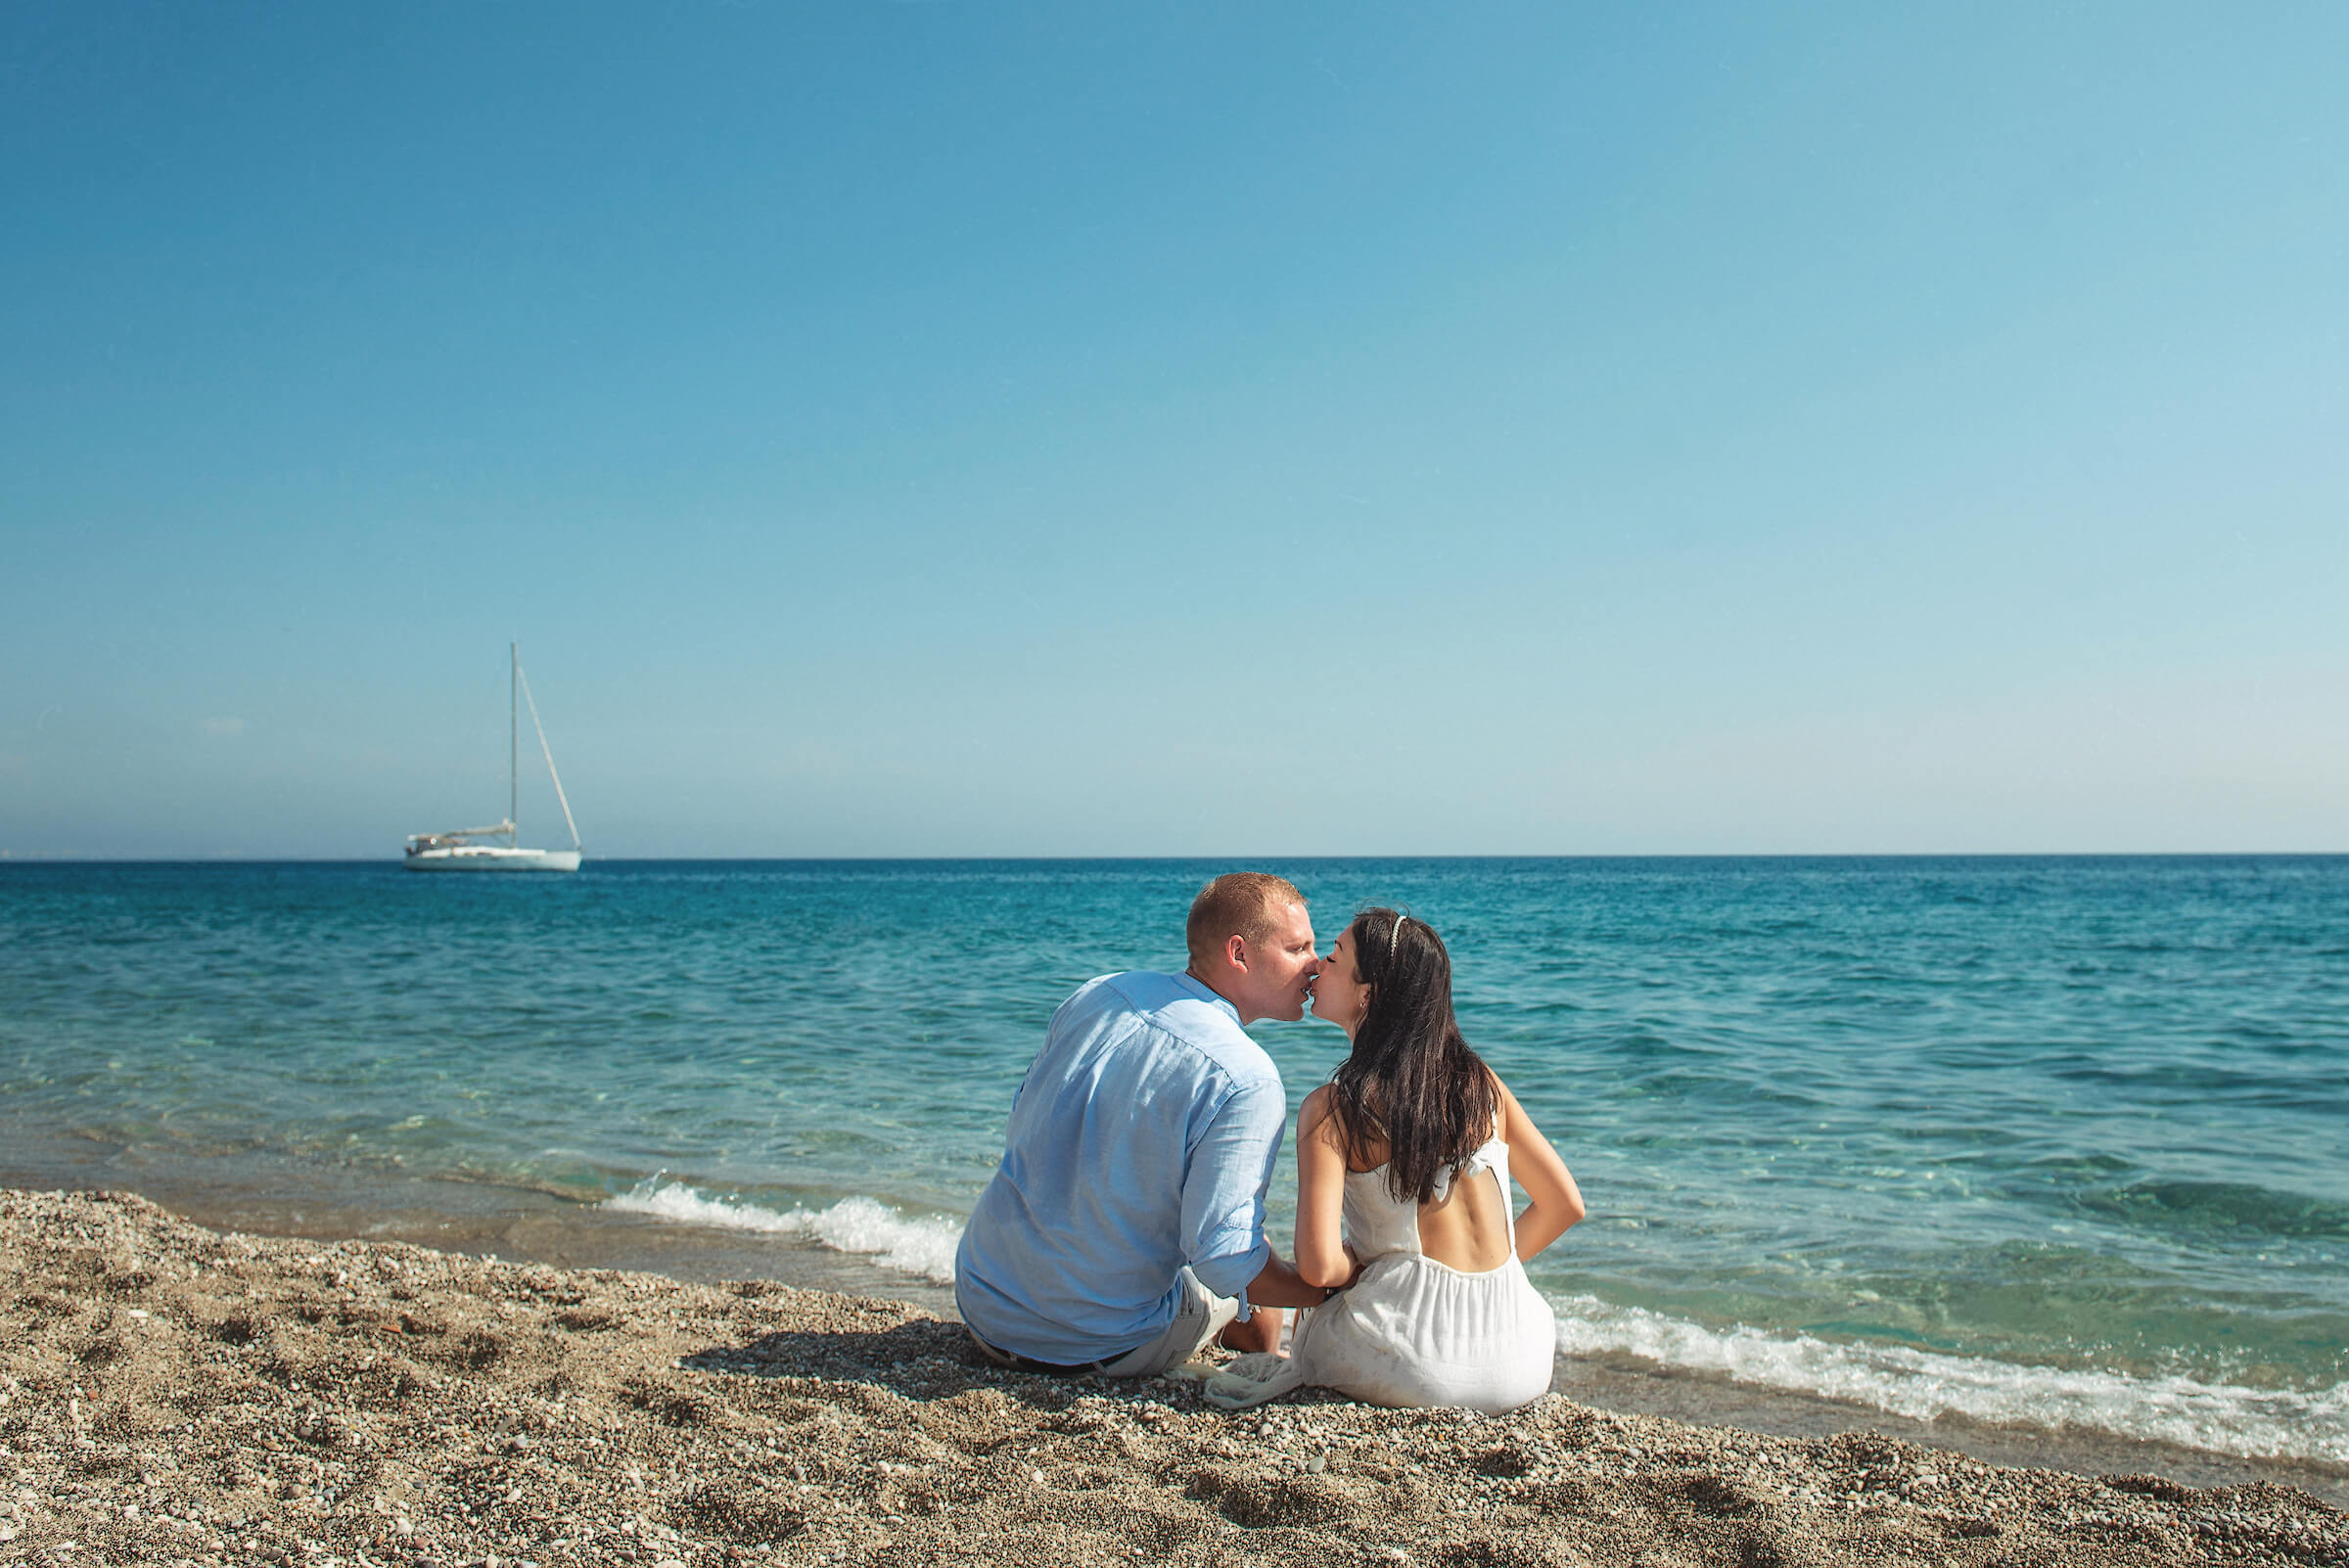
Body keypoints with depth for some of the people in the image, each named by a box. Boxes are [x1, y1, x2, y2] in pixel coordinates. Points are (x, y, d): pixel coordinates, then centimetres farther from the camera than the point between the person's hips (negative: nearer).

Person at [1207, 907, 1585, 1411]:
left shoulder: (1331, 1110, -9)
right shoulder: (1482, 1084, 4)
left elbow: (1319, 1266, -16)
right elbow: (1564, 1203, 10)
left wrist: (1363, 1272, 6)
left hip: (1412, 1368, -4)